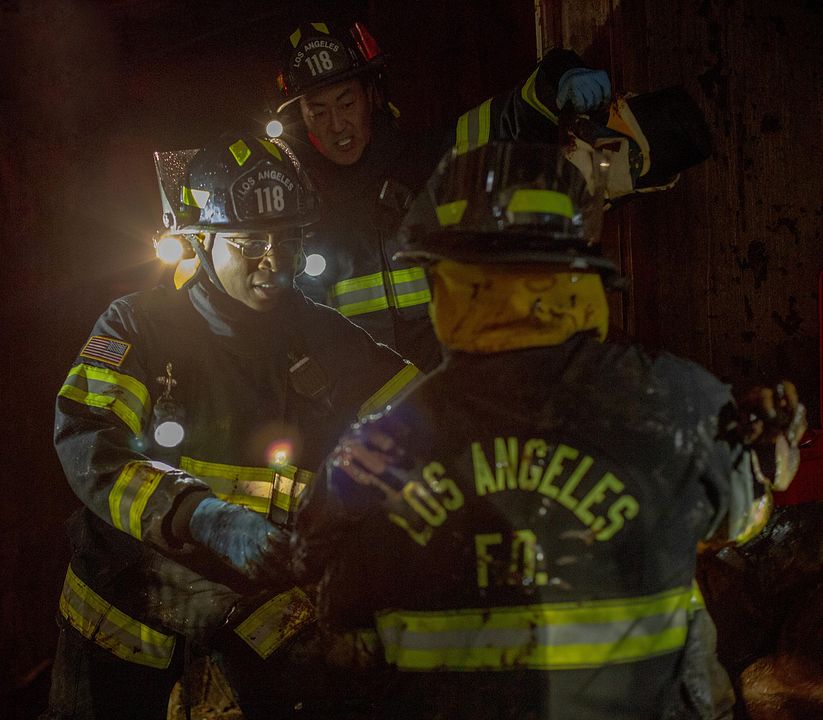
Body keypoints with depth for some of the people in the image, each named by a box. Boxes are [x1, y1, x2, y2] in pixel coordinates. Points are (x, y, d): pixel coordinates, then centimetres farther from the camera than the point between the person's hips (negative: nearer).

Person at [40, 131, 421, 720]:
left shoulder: (325, 338, -3)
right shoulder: (140, 326, -13)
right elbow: (88, 446, -26)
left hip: (264, 597, 2)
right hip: (133, 599, -1)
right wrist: (204, 518, -40)